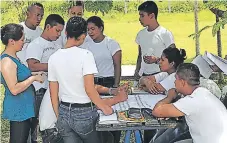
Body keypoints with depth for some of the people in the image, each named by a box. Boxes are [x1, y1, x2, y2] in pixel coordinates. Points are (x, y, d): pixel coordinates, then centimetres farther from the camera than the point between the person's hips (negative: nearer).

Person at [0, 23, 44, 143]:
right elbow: (14, 89, -24)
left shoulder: (12, 57, 10)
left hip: (23, 108, 10)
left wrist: (33, 76, 11)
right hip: (18, 110, -10)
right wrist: (33, 78, -17)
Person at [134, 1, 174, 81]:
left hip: (160, 75, -5)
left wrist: (156, 60, -19)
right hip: (144, 75, 5)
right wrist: (137, 72, 8)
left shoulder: (165, 34, -7)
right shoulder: (141, 34, 12)